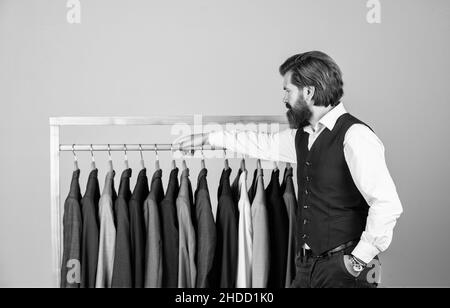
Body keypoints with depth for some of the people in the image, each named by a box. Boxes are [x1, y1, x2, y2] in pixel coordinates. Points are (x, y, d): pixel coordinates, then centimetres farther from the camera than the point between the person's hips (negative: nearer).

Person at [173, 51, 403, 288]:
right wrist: (207, 138, 37)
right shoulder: (302, 136, 11)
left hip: (343, 270, -8)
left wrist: (360, 259, -18)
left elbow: (387, 204, -23)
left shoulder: (355, 136, -15)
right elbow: (266, 144, 30)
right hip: (306, 268, 8)